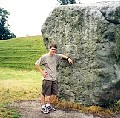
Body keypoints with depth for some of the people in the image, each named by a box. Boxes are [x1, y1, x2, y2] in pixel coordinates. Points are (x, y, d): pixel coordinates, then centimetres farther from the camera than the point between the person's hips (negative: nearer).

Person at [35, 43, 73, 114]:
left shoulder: (56, 56, 8)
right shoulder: (44, 57, -9)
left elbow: (62, 55, 28)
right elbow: (36, 64, -5)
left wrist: (68, 58, 14)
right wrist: (42, 72, -9)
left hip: (54, 78, 7)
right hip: (47, 78, -6)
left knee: (54, 93, 10)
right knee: (44, 93, 2)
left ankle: (48, 105, 28)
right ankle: (43, 107, 15)